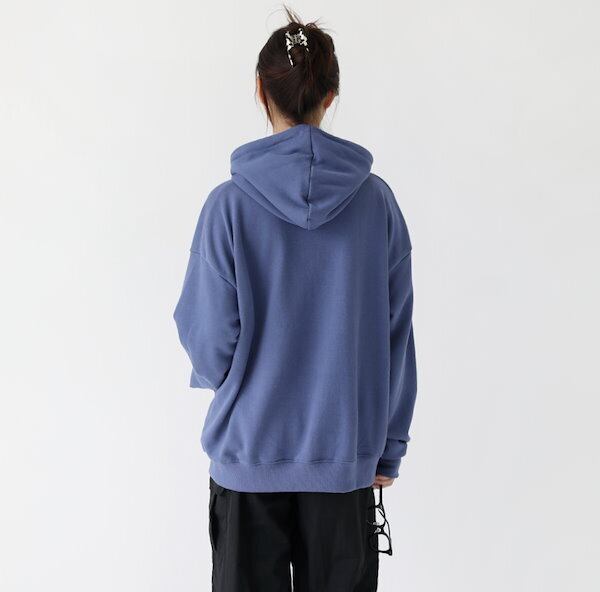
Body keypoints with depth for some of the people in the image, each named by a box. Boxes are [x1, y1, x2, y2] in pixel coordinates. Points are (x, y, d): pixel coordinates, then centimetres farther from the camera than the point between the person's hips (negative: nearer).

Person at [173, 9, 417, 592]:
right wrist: (388, 449, 9)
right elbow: (395, 338, -1)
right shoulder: (376, 200, -6)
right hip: (347, 455, 2)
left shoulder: (230, 204, -13)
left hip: (249, 455, -1)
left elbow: (210, 336, -9)